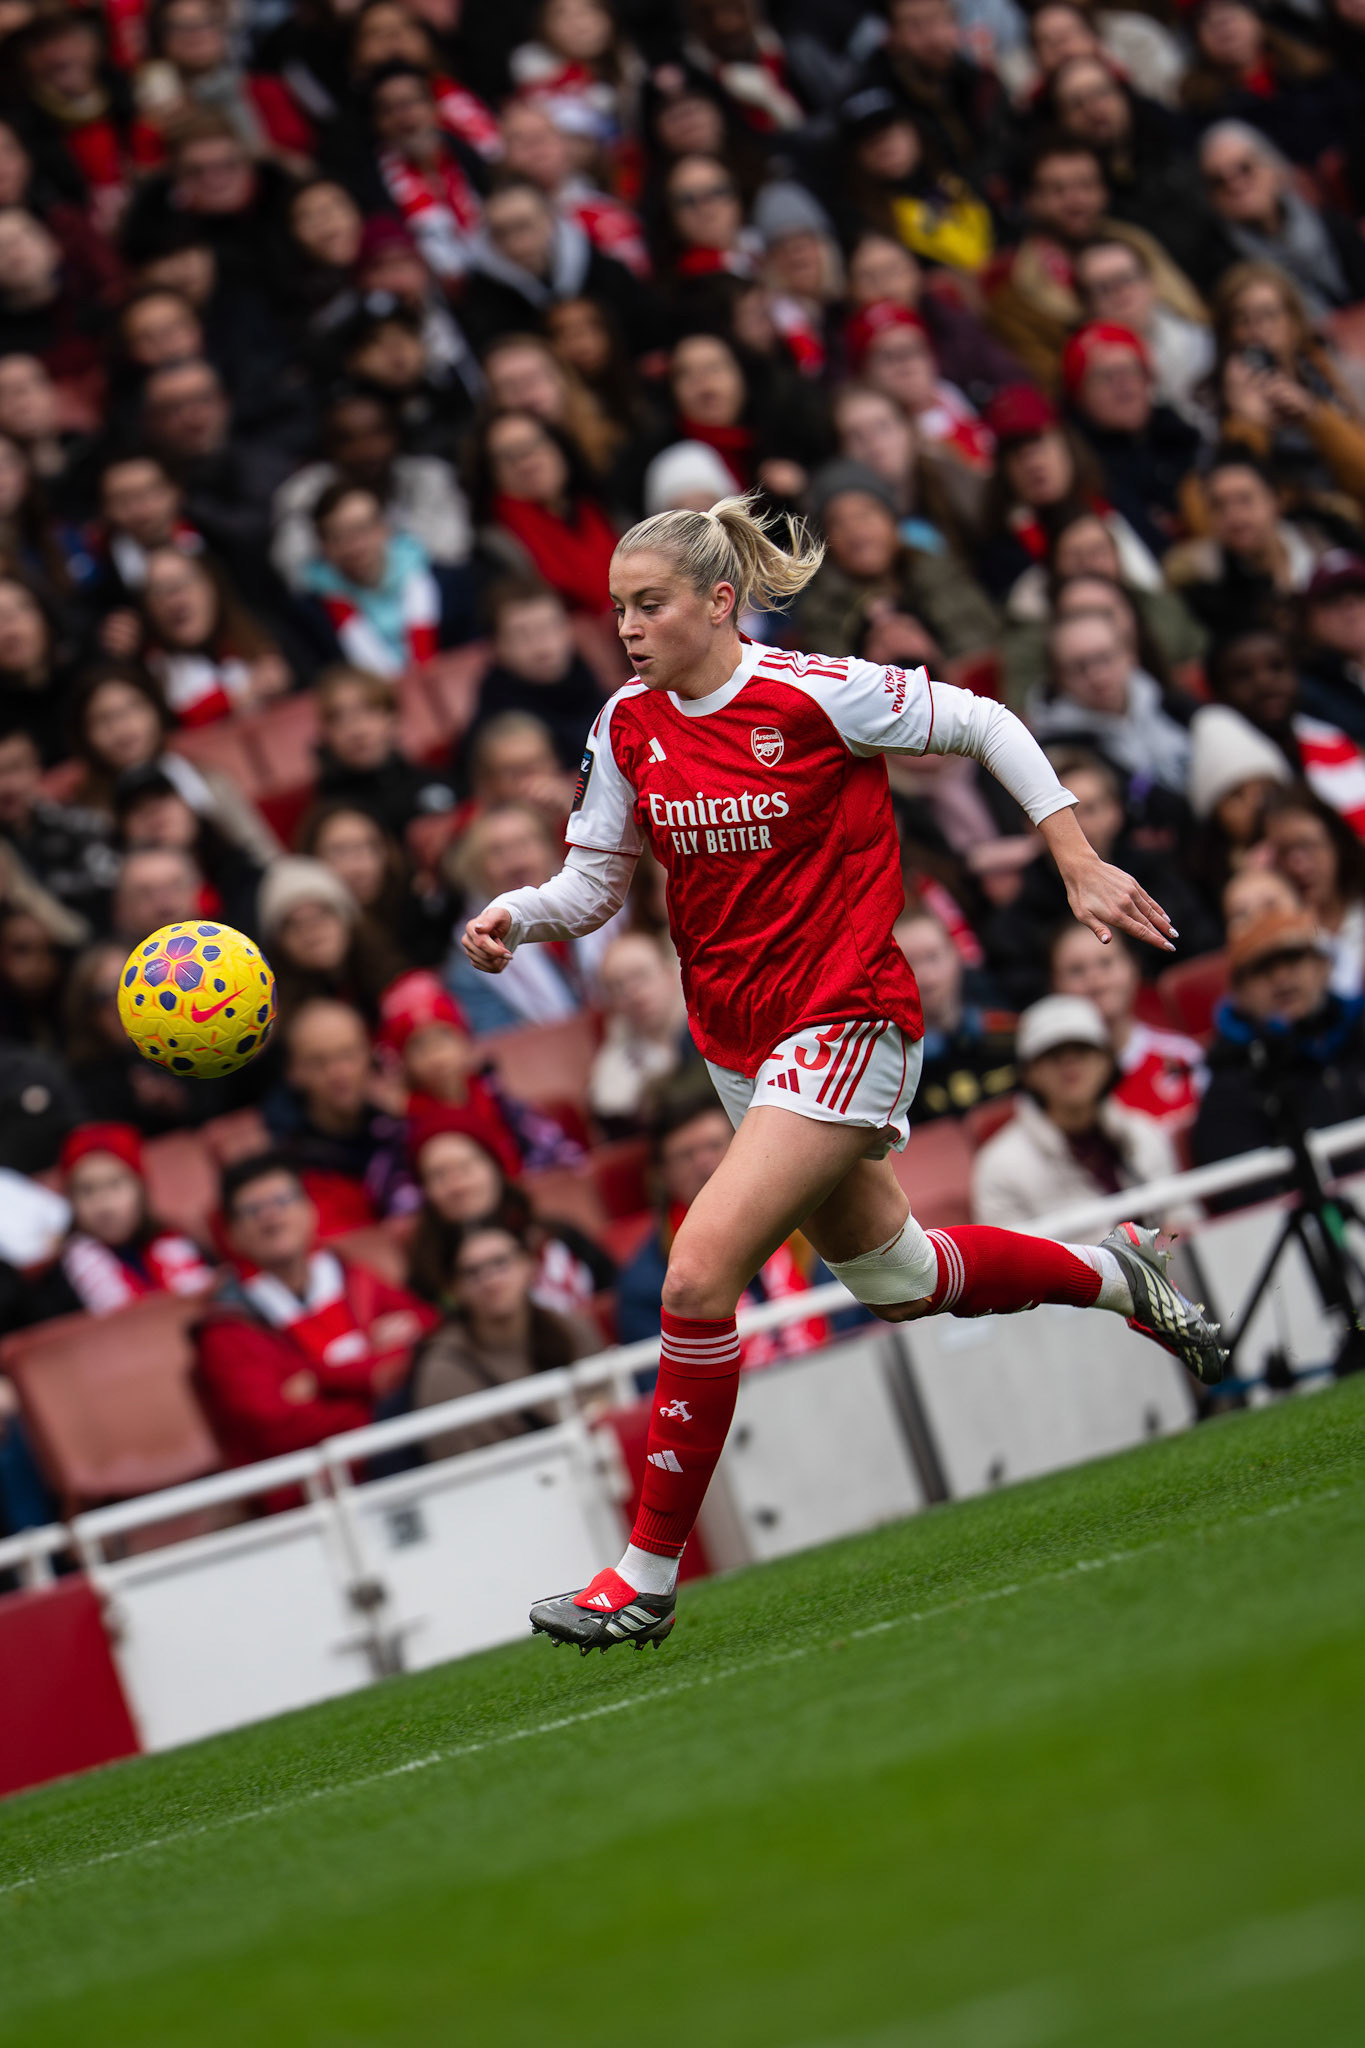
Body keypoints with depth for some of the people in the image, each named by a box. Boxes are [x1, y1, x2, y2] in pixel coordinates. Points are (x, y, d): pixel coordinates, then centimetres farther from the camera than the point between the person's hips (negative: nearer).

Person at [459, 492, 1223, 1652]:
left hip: (844, 1026, -7)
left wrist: (1083, 866, -7)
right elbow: (593, 884, 6)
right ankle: (1114, 1273, 48)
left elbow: (985, 726, -6)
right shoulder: (630, 728, 0)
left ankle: (650, 1575, -12)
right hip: (739, 1044, 8)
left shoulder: (814, 696, -17)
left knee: (700, 1271, -19)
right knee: (890, 1276, 22)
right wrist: (514, 919, -15)